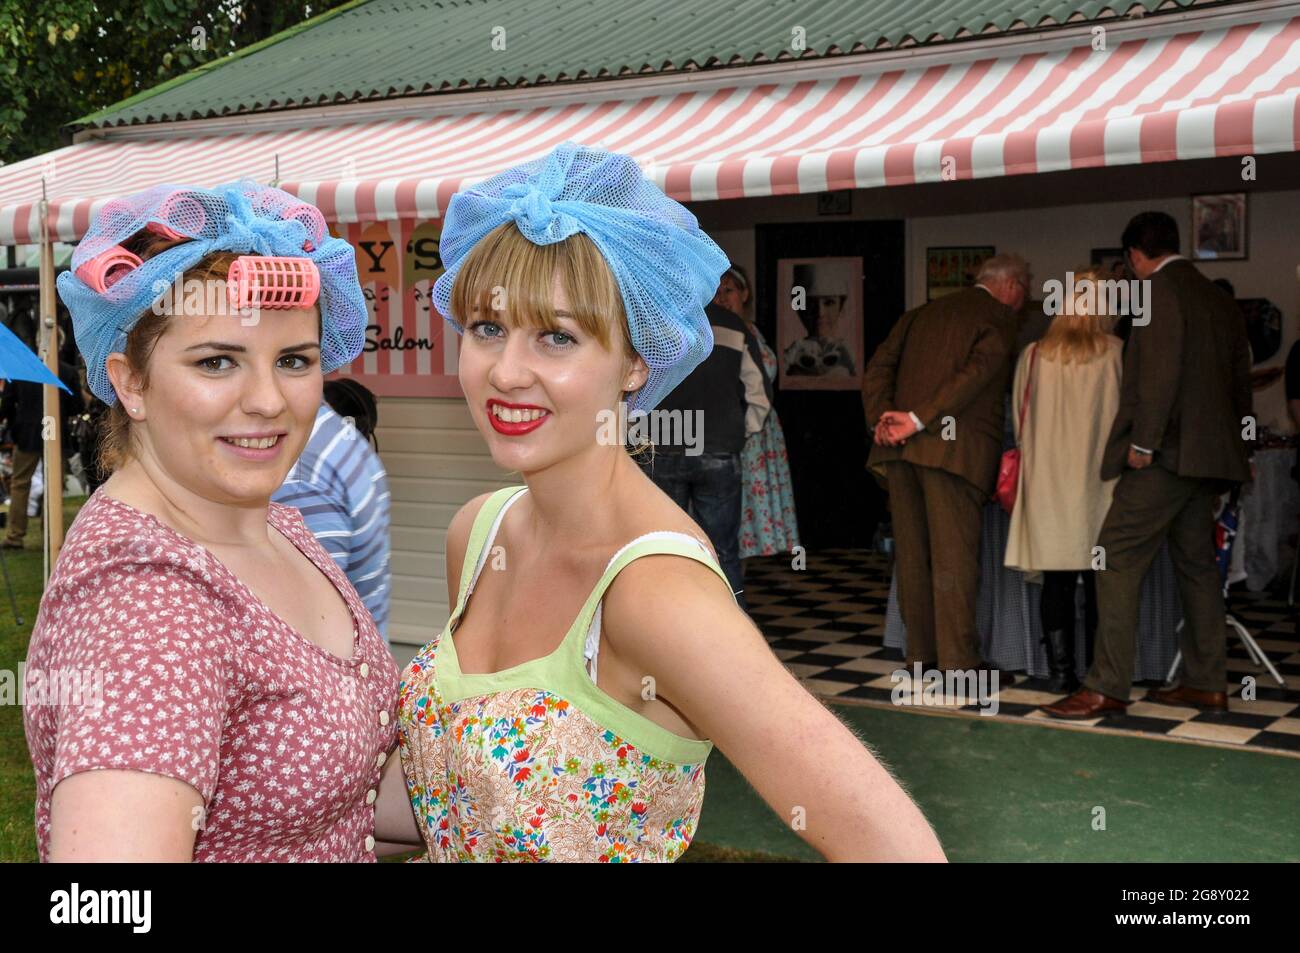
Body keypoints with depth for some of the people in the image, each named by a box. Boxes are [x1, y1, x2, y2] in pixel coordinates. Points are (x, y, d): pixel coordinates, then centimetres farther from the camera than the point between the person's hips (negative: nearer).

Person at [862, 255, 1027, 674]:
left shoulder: (922, 313, 20)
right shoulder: (1000, 319, 1)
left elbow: (879, 367, 10)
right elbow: (976, 373, -14)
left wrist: (880, 419, 0)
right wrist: (919, 420, -16)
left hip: (901, 448, 6)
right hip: (954, 447, -6)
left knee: (912, 553, 11)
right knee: (954, 556, -3)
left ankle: (920, 652, 18)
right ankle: (959, 663, -1)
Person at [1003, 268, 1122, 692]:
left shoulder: (1034, 355, 1)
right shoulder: (1116, 354, -5)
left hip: (1047, 484, 2)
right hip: (1097, 484, -2)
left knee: (1057, 583, 7)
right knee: (1100, 584, 6)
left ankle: (1060, 671, 9)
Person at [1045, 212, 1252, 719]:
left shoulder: (1160, 290, -8)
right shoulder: (1221, 300, 18)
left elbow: (1160, 372, -19)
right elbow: (1241, 380, 21)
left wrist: (1143, 442, -17)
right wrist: (1236, 447, 26)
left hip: (1167, 452, -9)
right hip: (1211, 454, 9)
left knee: (1117, 561, -9)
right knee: (1196, 563, 14)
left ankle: (1107, 687, -12)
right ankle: (1207, 683, 18)